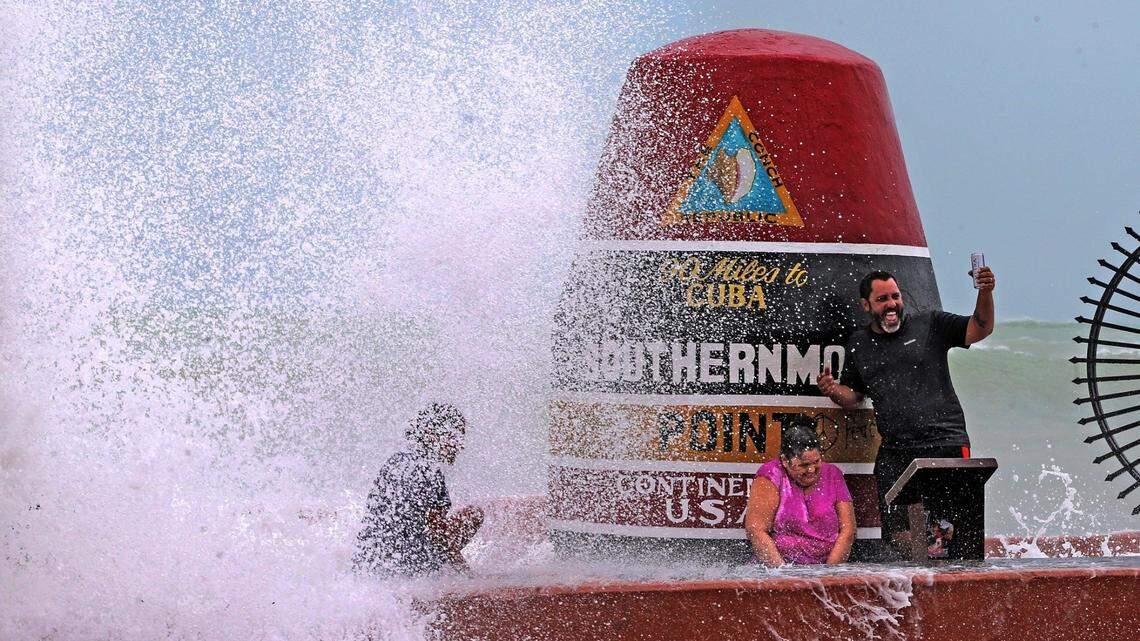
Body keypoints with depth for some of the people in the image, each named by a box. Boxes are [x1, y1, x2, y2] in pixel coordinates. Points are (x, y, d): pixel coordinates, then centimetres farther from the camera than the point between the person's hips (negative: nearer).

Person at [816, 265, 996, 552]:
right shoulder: (858, 343, 17)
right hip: (894, 452, 3)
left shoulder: (929, 325, 7)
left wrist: (985, 293, -18)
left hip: (945, 445, -3)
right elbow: (853, 396, 24)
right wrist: (833, 390, 0)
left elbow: (979, 330, 0)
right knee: (895, 533, -2)